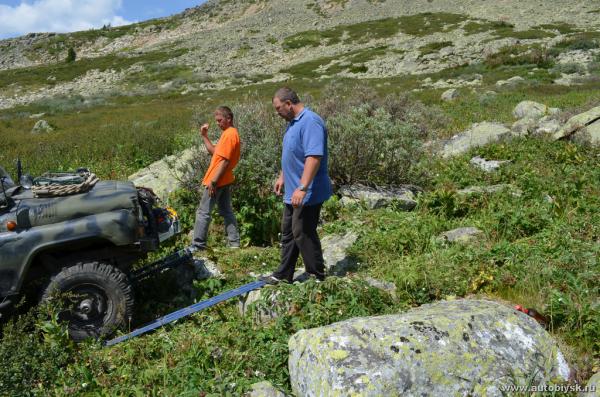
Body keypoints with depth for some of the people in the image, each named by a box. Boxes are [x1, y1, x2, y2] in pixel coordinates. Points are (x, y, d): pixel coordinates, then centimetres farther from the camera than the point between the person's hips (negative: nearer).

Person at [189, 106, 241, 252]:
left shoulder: (229, 135, -17)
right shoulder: (229, 133, 14)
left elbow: (225, 161, -22)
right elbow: (214, 152, 19)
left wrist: (213, 181, -22)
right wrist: (204, 136, 10)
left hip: (217, 181, -10)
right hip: (225, 180, 10)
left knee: (203, 212, -3)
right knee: (226, 211, 12)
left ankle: (197, 245, 2)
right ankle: (234, 243, 14)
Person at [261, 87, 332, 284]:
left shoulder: (310, 122, -21)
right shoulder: (293, 122, 13)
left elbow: (314, 157, -30)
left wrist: (302, 188, -33)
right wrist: (282, 177, 24)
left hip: (307, 194, -10)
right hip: (292, 192, 10)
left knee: (303, 234, -2)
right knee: (288, 233, 16)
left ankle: (318, 277, 13)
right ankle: (283, 275, 27)